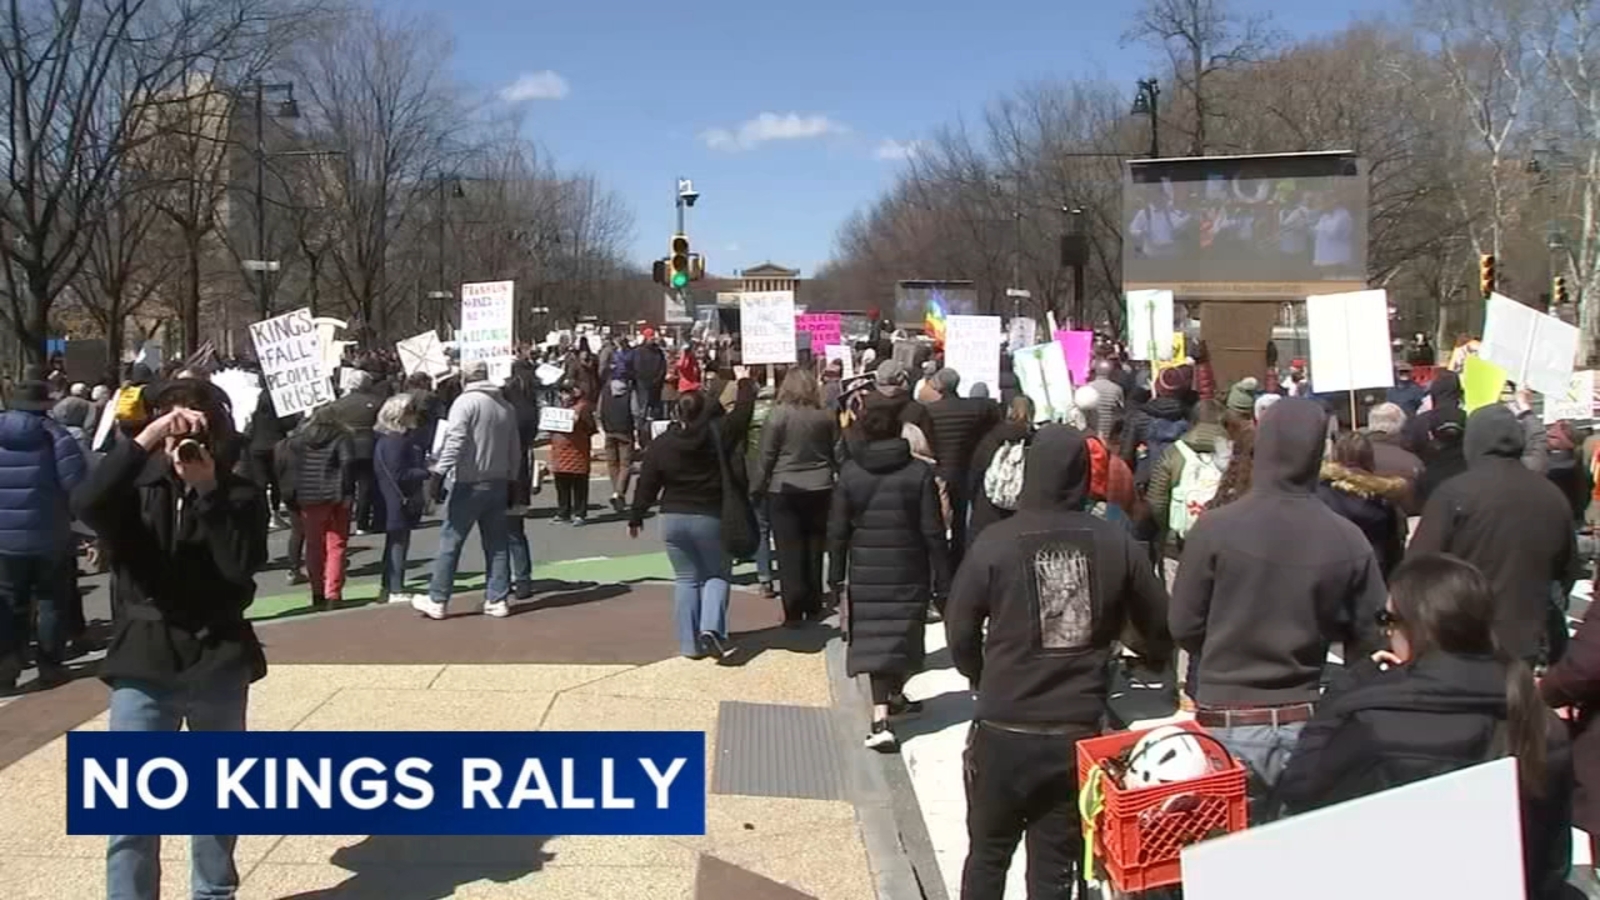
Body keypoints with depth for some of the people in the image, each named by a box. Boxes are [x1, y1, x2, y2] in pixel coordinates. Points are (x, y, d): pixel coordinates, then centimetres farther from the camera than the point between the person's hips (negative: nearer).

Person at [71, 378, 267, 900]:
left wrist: (208, 491, -21)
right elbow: (86, 505, -23)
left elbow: (243, 565, -16)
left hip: (219, 664, 1)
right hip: (143, 664, -1)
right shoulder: (137, 487, 0)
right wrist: (147, 439, -28)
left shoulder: (239, 494, 0)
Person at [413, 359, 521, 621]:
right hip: (499, 482, 6)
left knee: (450, 541, 1)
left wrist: (439, 473, -21)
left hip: (469, 484, -6)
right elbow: (515, 448, 14)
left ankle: (437, 601, 5)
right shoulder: (506, 406, 11)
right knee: (497, 542, 10)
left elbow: (454, 442, -21)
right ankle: (498, 599, 11)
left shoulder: (465, 402, -10)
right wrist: (510, 480, 20)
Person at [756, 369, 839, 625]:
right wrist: (831, 476, 22)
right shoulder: (825, 416, 1)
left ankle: (794, 611, -1)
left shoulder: (779, 415, -10)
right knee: (814, 548, 13)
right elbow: (836, 453, 9)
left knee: (789, 551, 1)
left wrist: (757, 488, 2)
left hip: (784, 490, -3)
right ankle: (813, 607, 19)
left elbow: (767, 456, -8)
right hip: (819, 489, 3)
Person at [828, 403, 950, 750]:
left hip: (866, 574, 1)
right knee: (903, 637, 15)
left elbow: (837, 530, 2)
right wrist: (941, 578, 0)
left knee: (874, 643, 2)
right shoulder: (919, 472, -6)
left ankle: (881, 718, -9)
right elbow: (933, 531, -6)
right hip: (909, 574, -1)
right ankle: (894, 696, 33)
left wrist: (836, 575, 10)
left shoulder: (850, 473, -1)